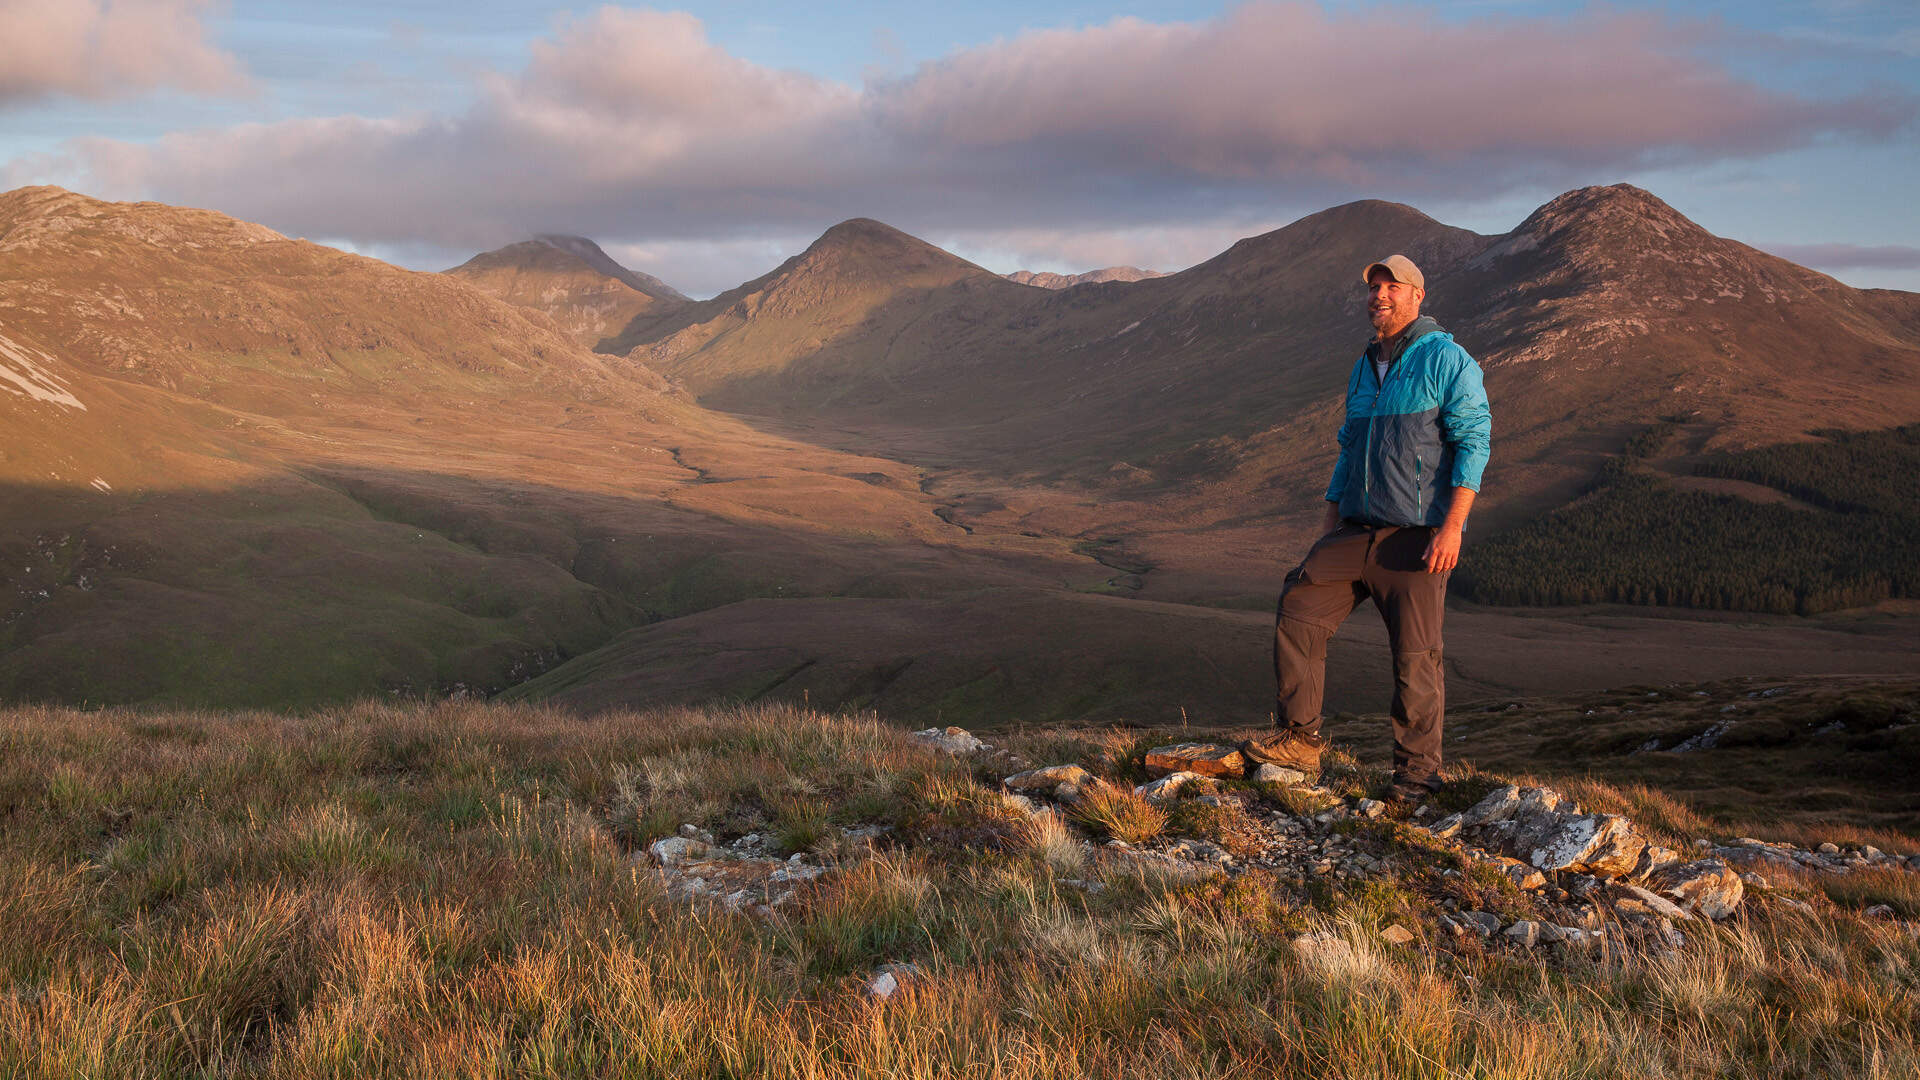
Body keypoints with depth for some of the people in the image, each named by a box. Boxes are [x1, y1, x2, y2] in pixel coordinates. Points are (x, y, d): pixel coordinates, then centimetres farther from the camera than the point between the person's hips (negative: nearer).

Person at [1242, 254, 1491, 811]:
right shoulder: (1364, 370, 17)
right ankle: (1300, 739, 4)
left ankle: (1417, 770, 10)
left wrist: (1452, 525, -21)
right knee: (1298, 609, -5)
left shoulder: (1446, 359, -5)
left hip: (1417, 536, -6)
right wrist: (1328, 527, 16)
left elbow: (1473, 441, -12)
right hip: (1358, 530, 7)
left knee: (1415, 654, -3)